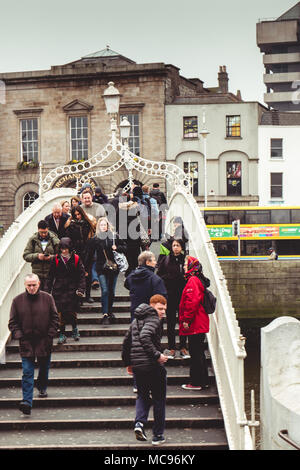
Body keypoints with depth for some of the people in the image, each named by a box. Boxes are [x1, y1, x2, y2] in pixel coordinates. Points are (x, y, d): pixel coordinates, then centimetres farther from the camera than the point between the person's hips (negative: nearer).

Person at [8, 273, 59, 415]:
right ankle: (27, 402, -12)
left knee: (44, 369, 18)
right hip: (26, 343, -1)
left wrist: (50, 335, -4)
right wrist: (18, 335, -9)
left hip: (44, 342, 1)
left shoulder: (47, 298, -2)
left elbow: (54, 318, 4)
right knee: (27, 372, -8)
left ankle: (42, 388, 46)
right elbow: (12, 322, 4)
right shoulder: (17, 300, -1)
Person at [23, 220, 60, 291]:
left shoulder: (54, 240, 2)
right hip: (37, 274, 1)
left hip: (51, 274, -1)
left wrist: (51, 257, -16)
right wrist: (37, 256, -14)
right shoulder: (33, 240, 4)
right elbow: (25, 256, 2)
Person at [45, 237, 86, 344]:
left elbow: (82, 275, 3)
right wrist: (47, 290, 5)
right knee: (60, 312, -2)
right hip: (58, 291, 1)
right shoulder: (56, 259, 3)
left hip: (72, 290, -1)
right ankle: (62, 334, 10)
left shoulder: (76, 259, 0)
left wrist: (81, 289, -7)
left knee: (71, 311, -7)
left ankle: (74, 328, 22)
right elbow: (50, 276, 9)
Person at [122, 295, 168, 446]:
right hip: (153, 366, -7)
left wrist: (128, 362, 28)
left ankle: (139, 422, -3)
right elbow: (144, 337, -28)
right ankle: (158, 436, 10)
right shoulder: (154, 319, -10)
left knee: (142, 395, 21)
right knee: (159, 399, 7)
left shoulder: (136, 320, 16)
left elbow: (126, 342, 20)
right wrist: (157, 355, -26)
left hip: (137, 365, 7)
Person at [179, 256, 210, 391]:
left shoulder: (192, 281, -14)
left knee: (195, 354, -5)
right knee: (199, 353, 15)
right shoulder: (199, 280, 16)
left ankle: (196, 382, 0)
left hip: (194, 325, -10)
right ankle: (203, 380, 21)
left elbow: (192, 302, -23)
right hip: (200, 324, 10)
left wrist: (186, 320, -19)